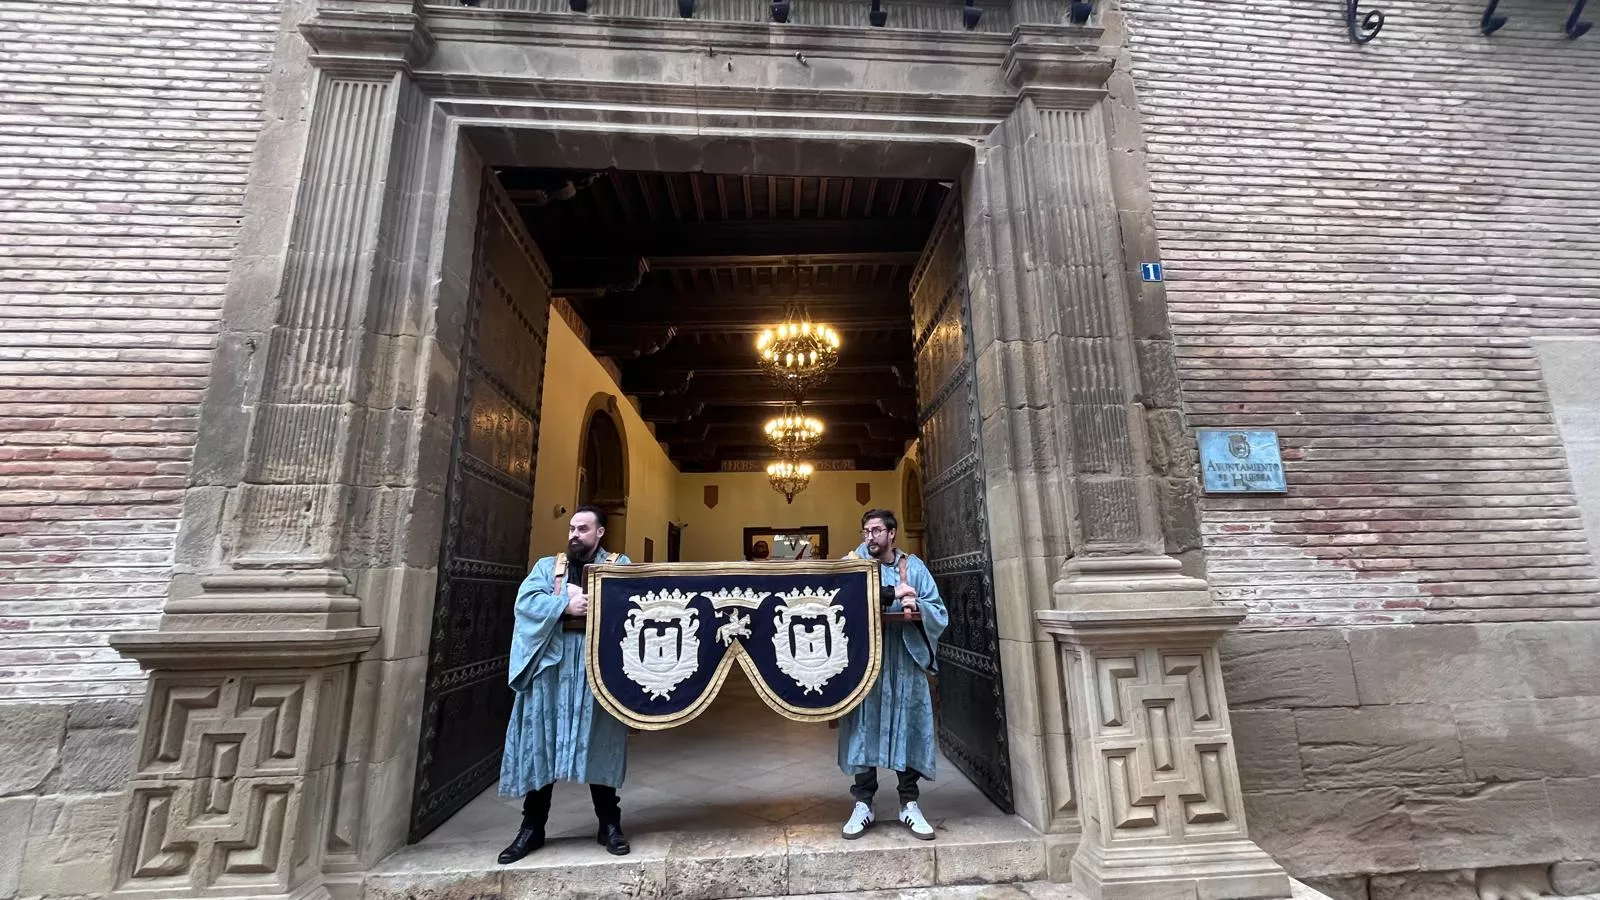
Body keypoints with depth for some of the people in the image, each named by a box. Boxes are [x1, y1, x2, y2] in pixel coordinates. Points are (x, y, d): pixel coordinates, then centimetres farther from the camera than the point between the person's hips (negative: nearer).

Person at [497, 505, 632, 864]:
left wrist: (589, 600, -18)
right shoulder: (548, 566, 13)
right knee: (541, 743, 7)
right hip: (551, 665, 2)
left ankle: (609, 823, 18)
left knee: (599, 744, 5)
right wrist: (566, 605, -16)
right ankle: (532, 827, 22)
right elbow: (525, 601, -2)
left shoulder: (620, 565, 8)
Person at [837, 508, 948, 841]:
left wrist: (917, 607, -19)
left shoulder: (914, 566, 5)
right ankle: (863, 803, 15)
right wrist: (892, 594, -23)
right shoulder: (857, 561, 2)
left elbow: (940, 614, 2)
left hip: (906, 660, 1)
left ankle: (909, 804, 19)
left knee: (908, 728, 6)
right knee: (864, 728, 3)